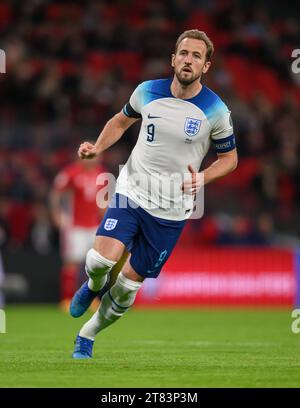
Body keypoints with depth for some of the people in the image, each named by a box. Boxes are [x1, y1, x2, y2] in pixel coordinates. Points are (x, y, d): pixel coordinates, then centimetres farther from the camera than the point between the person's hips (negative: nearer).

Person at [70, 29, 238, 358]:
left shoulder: (215, 111, -9)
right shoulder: (147, 91, -3)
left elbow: (229, 158, 4)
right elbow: (121, 121, 17)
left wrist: (202, 178, -15)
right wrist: (98, 148, -1)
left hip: (171, 211, -1)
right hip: (131, 192, 1)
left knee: (129, 283, 3)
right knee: (102, 258, -23)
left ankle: (87, 335, 28)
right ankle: (93, 286, 15)